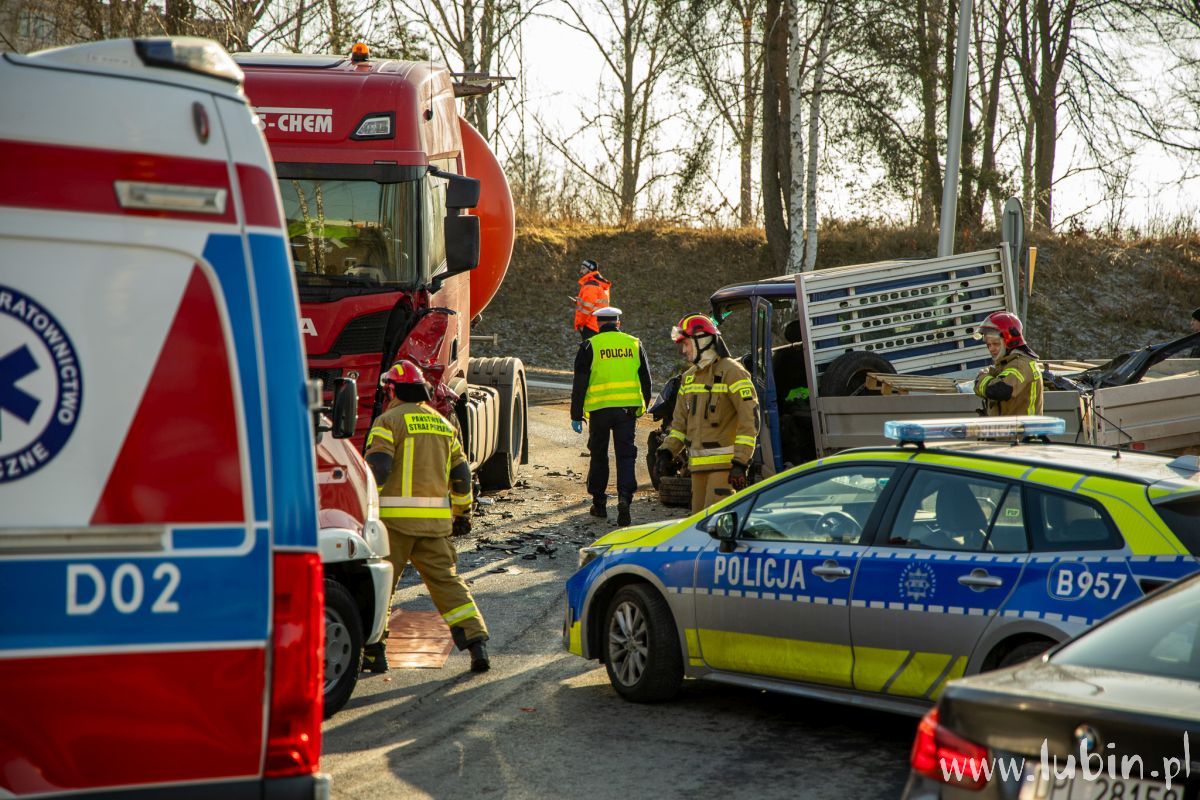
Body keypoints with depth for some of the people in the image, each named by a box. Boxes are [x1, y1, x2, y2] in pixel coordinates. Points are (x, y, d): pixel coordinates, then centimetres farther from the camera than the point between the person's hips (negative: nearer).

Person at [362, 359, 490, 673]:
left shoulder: (388, 421, -4)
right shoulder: (443, 423, 17)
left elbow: (376, 470, -14)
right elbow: (461, 472, 19)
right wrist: (462, 512, 28)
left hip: (395, 517, -5)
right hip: (436, 519, 5)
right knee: (447, 580, 8)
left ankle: (374, 650, 5)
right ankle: (476, 641, -3)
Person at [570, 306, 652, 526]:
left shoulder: (590, 346, -1)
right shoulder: (634, 344, 7)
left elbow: (579, 384, -2)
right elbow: (646, 380, 12)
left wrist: (576, 415, 3)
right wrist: (643, 407, 25)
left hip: (600, 409, -1)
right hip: (628, 408, 1)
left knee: (599, 456, 13)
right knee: (626, 455, 1)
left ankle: (599, 503, 20)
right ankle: (624, 498, -18)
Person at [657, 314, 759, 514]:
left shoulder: (731, 372, -10)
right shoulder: (689, 377, 16)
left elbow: (750, 417, -15)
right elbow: (680, 421, 20)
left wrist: (741, 462, -21)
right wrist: (667, 452, 4)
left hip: (724, 463, -8)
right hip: (698, 464, 8)